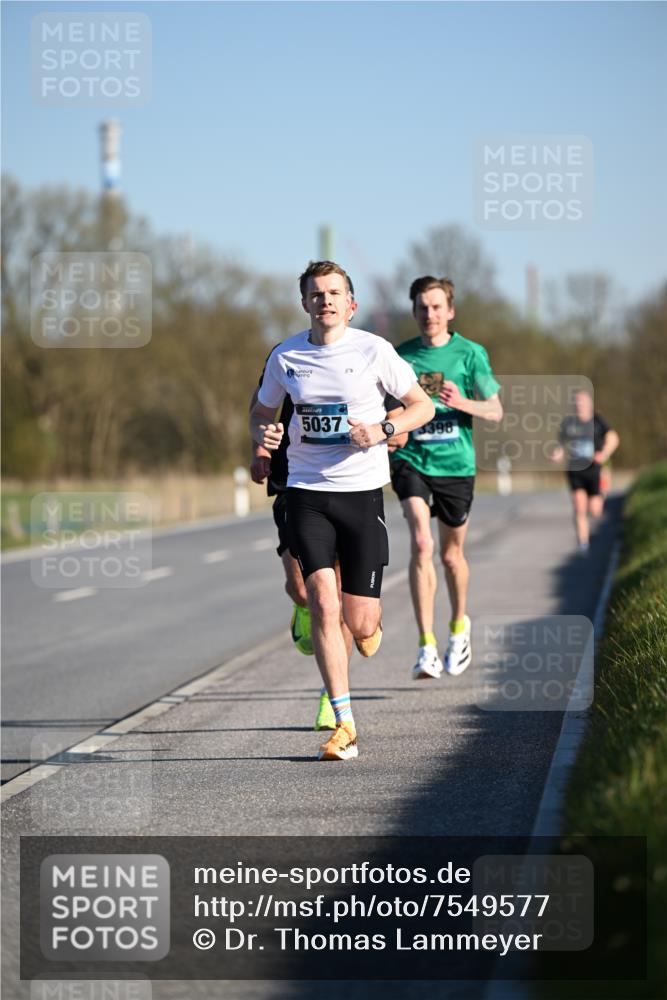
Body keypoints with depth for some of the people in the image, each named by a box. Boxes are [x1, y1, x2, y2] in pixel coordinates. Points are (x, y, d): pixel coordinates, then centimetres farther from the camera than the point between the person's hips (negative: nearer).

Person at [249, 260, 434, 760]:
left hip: (363, 493, -1)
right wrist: (264, 433, -4)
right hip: (306, 495, 1)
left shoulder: (373, 350, -4)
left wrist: (382, 430, -14)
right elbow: (262, 411, 19)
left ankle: (371, 624, 39)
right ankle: (344, 725, -9)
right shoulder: (285, 357, 3)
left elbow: (423, 406, 4)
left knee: (360, 623, -2)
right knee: (323, 605, -14)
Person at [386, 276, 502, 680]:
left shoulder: (470, 353, 0)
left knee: (451, 553, 13)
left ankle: (459, 625, 41)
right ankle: (427, 647, -19)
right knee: (421, 543, -18)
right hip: (411, 461, 0)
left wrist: (462, 403, -17)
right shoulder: (400, 355, 4)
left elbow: (496, 410, 1)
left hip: (456, 463, 0)